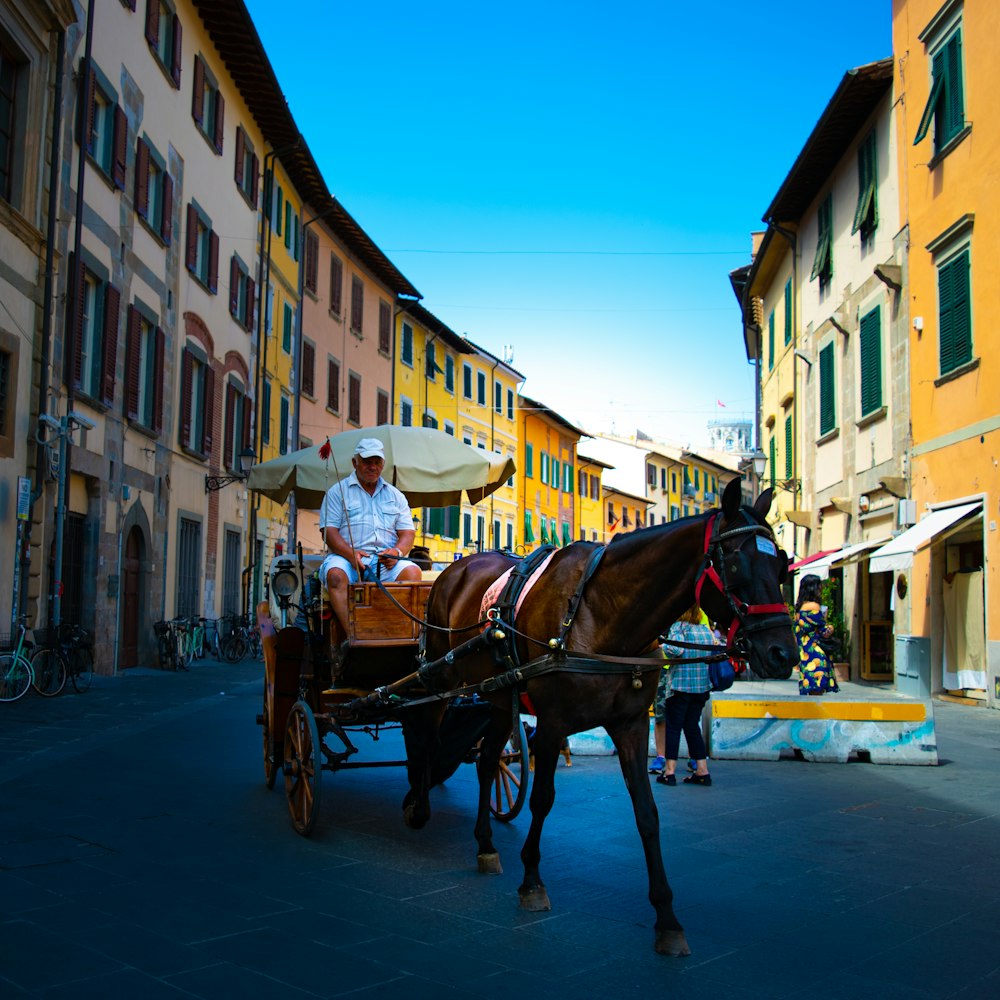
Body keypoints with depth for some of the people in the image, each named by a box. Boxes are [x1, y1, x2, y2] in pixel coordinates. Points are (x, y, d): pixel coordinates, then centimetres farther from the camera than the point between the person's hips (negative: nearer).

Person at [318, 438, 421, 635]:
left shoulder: (395, 495, 21)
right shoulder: (338, 491, 12)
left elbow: (408, 532, 14)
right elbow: (328, 531, 1)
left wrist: (397, 551, -10)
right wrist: (350, 553, -18)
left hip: (386, 561, 2)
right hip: (347, 557, -2)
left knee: (412, 571, -28)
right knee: (335, 574, -35)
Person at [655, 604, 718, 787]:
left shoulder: (678, 626, -11)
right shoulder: (706, 629, 7)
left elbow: (676, 648, -26)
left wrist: (661, 646, -9)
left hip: (680, 685, -6)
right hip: (703, 686, 6)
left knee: (673, 727, 3)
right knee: (693, 727, 14)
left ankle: (669, 772, 2)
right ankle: (702, 771, 13)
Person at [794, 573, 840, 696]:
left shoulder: (799, 607, 12)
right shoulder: (813, 606, -13)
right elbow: (825, 633, -11)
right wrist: (830, 629, 11)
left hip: (804, 652, 9)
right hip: (816, 652, -9)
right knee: (817, 690, -9)